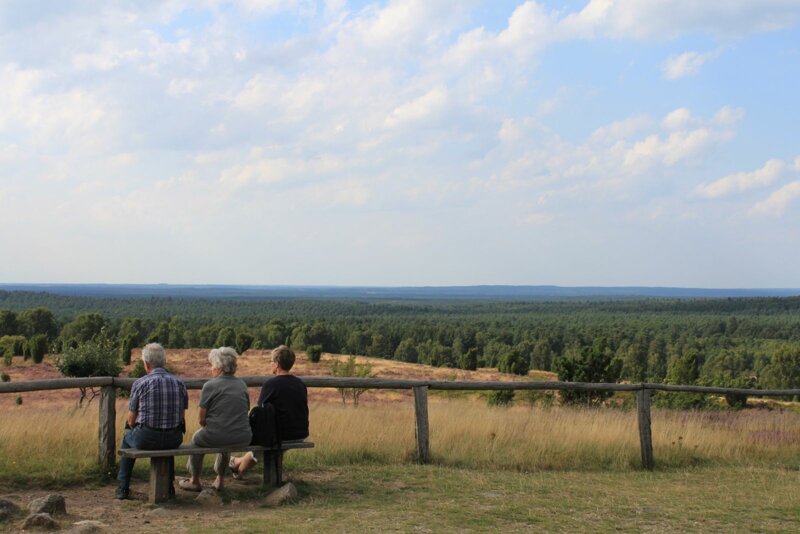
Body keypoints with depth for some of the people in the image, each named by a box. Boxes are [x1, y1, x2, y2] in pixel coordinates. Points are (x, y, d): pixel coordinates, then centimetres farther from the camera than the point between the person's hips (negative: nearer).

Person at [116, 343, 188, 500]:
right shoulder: (179, 383, 3)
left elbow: (131, 421, 2)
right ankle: (168, 486, 40)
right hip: (175, 440, 3)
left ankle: (123, 487, 29)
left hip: (146, 439, -3)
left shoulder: (140, 383, -7)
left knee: (127, 438, 32)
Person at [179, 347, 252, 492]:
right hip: (243, 439, 5)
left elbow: (202, 419, -4)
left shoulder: (210, 385, -6)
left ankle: (195, 481, 38)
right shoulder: (242, 384, 9)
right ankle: (220, 478, 43)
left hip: (216, 437, -4)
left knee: (196, 438, 28)